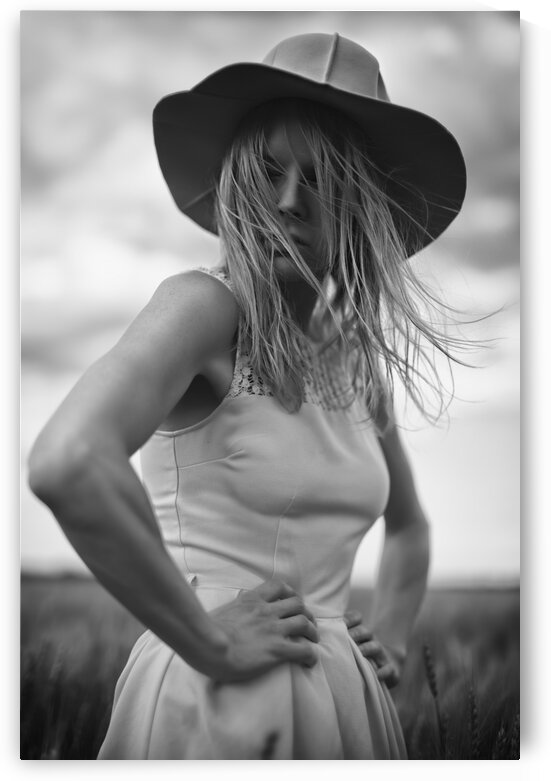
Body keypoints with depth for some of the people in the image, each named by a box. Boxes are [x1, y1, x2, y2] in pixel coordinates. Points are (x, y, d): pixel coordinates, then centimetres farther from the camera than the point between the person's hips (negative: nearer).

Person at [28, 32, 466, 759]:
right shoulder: (205, 305, -13)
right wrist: (210, 640, -23)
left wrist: (391, 632, 8)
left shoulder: (359, 360, 7)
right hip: (218, 703, -6)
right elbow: (67, 463, -32)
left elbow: (408, 525, 24)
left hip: (343, 702, 7)